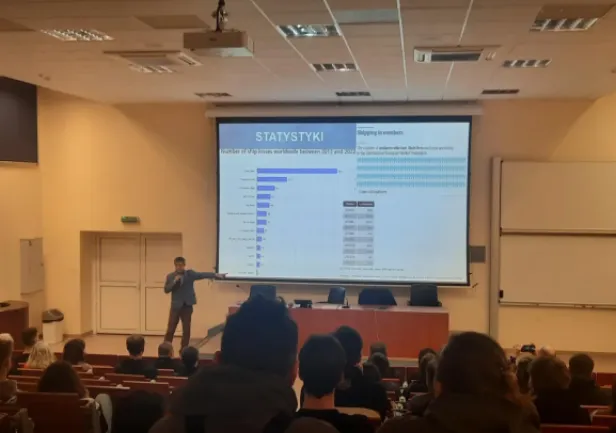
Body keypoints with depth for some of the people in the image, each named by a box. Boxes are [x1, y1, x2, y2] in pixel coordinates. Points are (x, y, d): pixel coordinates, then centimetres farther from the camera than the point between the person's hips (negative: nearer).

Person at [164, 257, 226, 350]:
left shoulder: (190, 273, 1)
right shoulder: (170, 276, 2)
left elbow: (202, 275, -10)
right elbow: (166, 290, -5)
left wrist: (216, 275, -22)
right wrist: (174, 281, -19)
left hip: (187, 306, 0)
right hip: (176, 306, 0)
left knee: (186, 330, 5)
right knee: (170, 329, 1)